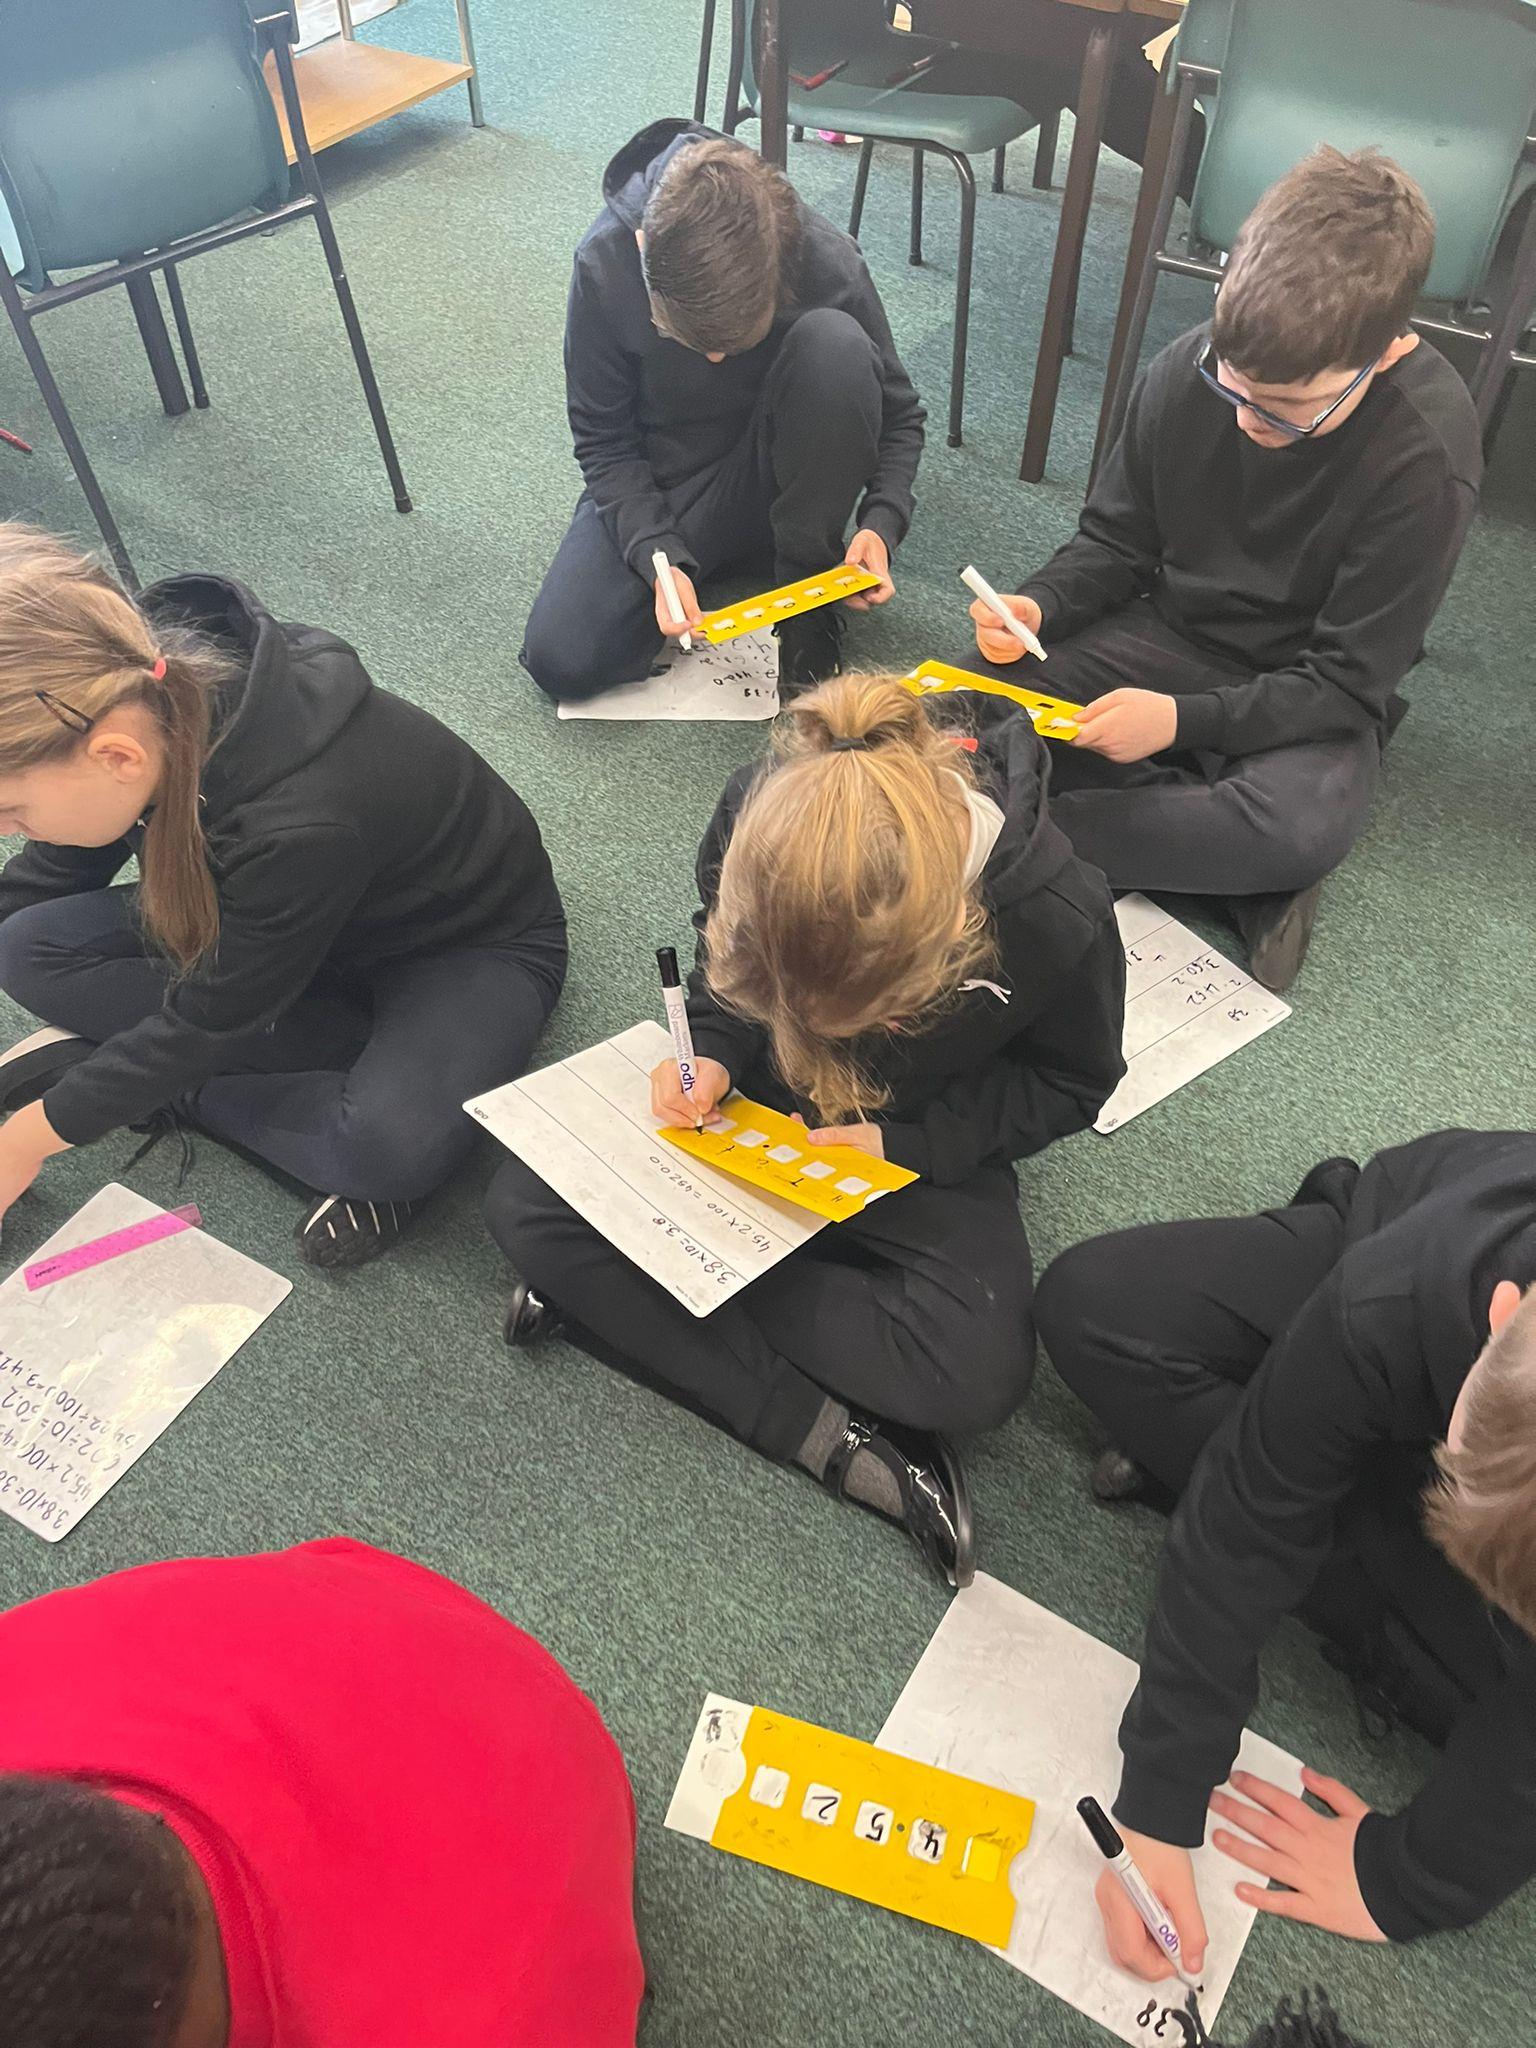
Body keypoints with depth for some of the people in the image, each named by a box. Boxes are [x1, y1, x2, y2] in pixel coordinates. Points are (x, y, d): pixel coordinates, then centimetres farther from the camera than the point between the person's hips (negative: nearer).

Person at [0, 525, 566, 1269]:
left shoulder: (302, 825, -40)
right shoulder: (143, 696, -20)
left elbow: (208, 1020, -23)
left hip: (474, 944, -7)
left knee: (393, 1148, -38)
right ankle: (378, 1054, -12)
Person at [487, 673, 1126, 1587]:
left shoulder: (1060, 921, -31)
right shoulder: (760, 816, -27)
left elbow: (1069, 1083, -10)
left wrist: (902, 1145, -21)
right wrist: (713, 1051, -21)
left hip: (918, 1143, -2)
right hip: (744, 1100, 2)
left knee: (982, 1374, -27)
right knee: (525, 1204, -19)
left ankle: (619, 1291, -15)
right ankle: (831, 1437, -18)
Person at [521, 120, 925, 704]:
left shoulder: (826, 262, -23)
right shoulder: (606, 263, -23)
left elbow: (897, 412, -8)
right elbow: (604, 444, -13)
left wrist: (880, 524, -26)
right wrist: (659, 558, -28)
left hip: (773, 473, 0)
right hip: (659, 482, 1)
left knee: (834, 345, -32)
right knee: (561, 661, -20)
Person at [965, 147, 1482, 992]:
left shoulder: (1427, 454, -21)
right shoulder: (1189, 368, -12)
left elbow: (1347, 683, -18)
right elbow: (1116, 542, 2)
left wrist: (1184, 719, -30)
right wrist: (1038, 605, -19)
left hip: (1300, 697, -3)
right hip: (1165, 633, 4)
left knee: (1306, 827, -37)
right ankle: (1232, 853, -18)